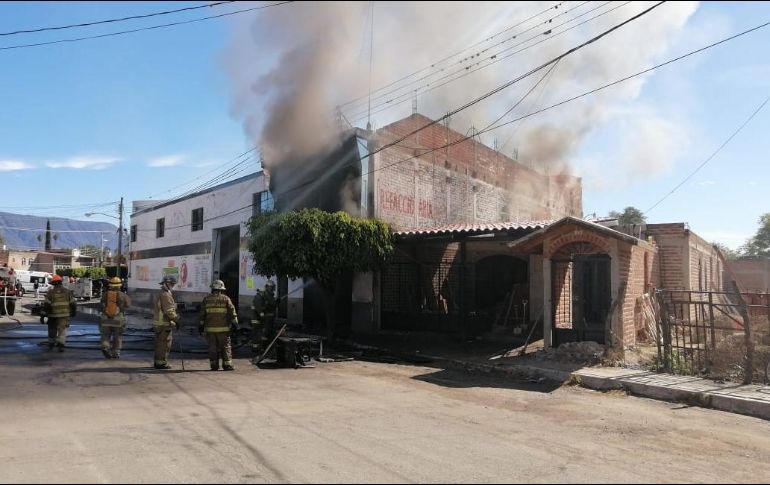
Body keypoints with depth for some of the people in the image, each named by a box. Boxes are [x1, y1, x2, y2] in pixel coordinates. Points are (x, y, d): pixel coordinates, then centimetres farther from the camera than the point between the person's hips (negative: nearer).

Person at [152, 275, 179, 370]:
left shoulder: (160, 294, 17)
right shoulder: (165, 295, -16)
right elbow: (169, 311, -21)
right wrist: (176, 320, -15)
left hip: (159, 323, 11)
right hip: (165, 324, -11)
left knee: (160, 344, 16)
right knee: (165, 344, -5)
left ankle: (158, 362, 22)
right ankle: (161, 363, -2)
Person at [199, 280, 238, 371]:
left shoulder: (206, 299, 6)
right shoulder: (226, 299, 1)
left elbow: (202, 314, 7)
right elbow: (232, 312, -3)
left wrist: (201, 325, 13)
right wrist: (234, 323, 1)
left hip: (210, 328, 2)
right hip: (223, 328, -2)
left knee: (212, 347, 7)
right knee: (226, 346, 4)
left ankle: (214, 365, 8)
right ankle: (227, 365, 1)